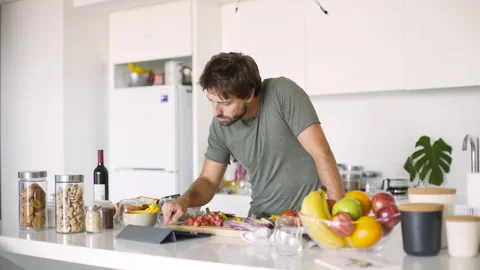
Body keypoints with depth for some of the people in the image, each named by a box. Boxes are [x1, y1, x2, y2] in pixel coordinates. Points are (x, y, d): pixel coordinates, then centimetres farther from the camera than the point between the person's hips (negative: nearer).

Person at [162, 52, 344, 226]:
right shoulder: (219, 125, -4)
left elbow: (321, 154, -20)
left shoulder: (283, 93, -17)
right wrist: (185, 200, -15)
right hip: (261, 218, 4)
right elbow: (209, 180, 5)